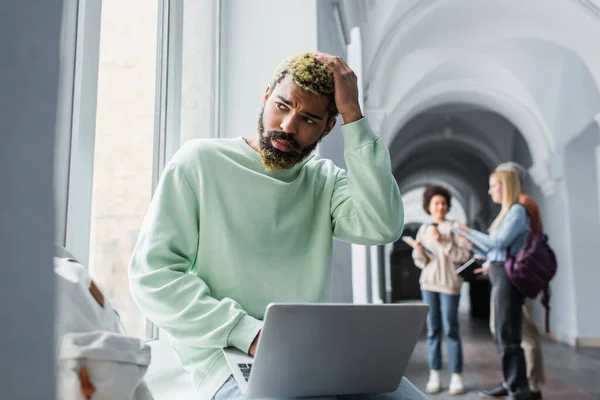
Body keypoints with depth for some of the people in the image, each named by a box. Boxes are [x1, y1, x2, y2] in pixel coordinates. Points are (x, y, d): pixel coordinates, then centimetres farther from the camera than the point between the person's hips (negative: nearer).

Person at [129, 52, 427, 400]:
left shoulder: (326, 180, 11)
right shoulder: (201, 162, 1)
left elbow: (382, 227, -10)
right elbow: (153, 273, -6)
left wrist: (353, 116, -7)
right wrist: (248, 333, -17)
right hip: (231, 356, -3)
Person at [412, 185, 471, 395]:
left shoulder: (453, 227, -2)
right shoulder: (423, 229, 10)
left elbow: (464, 255, -10)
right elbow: (421, 262, 11)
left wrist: (443, 242, -18)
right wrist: (418, 252, -10)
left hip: (449, 283, -4)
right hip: (428, 283, 4)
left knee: (451, 329, -3)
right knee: (433, 329, 5)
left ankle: (456, 376, 3)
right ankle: (434, 375, 10)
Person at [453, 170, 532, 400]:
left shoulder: (517, 210, -10)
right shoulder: (506, 213, 18)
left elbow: (498, 242, -17)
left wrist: (467, 231, -11)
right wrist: (491, 263, 17)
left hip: (508, 276, -10)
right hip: (499, 276, 10)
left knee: (508, 337, -8)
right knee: (502, 336, 14)